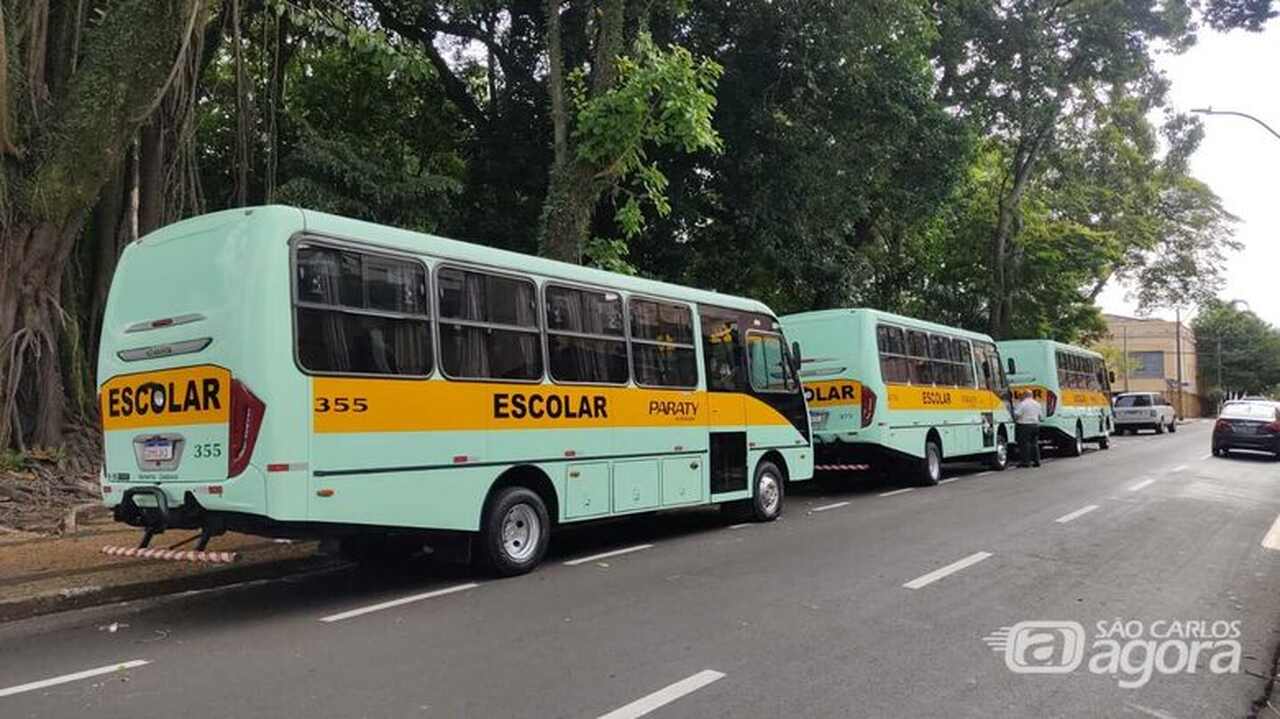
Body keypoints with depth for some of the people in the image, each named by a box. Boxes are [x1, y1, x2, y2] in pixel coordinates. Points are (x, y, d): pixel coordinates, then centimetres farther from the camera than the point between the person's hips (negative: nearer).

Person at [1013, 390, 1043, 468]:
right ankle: (1036, 461, 12)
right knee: (1034, 443, 12)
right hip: (1035, 425, 7)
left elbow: (1016, 414, -17)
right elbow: (1041, 415, 16)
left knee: (1025, 444, -4)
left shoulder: (1022, 404, -12)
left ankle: (1025, 461, -4)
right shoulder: (1037, 404, 12)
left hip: (1024, 425, -7)